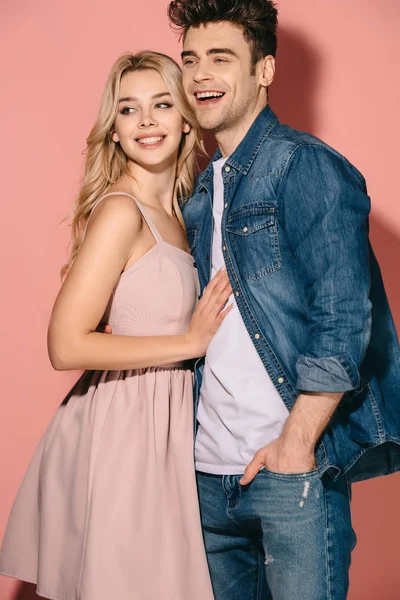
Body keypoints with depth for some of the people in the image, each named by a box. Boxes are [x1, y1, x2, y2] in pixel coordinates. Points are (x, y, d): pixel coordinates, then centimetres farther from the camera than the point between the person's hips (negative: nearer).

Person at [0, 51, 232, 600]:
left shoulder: (171, 213, 10)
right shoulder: (120, 210, -16)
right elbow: (67, 346, -21)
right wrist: (190, 341, -15)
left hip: (157, 422, 8)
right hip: (119, 427, -8)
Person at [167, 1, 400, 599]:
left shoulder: (308, 167, -9)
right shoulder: (202, 190, 14)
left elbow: (343, 321, -16)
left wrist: (295, 446, -16)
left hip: (293, 467, -7)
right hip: (210, 470, 7)